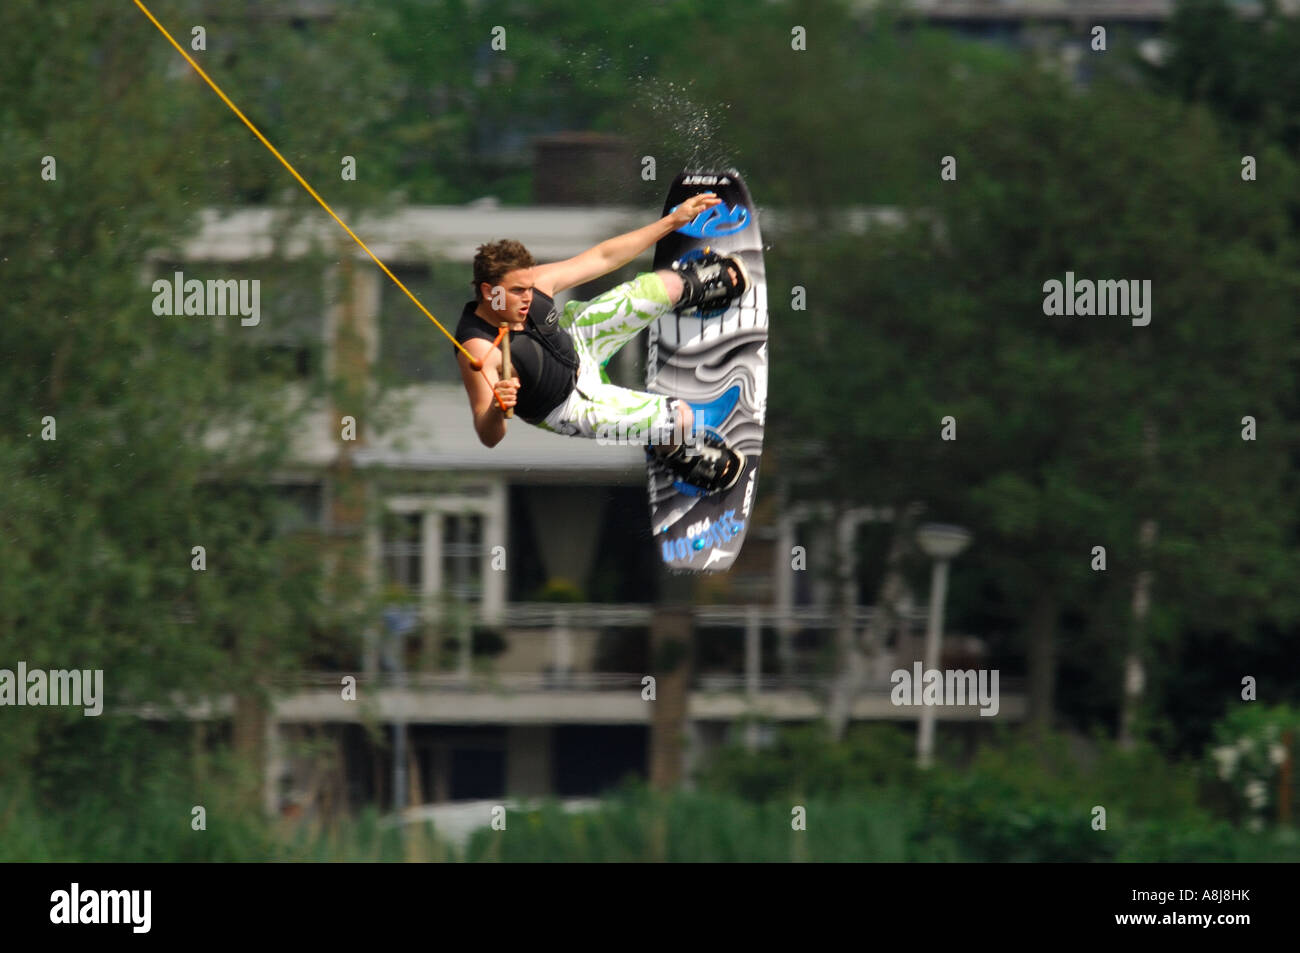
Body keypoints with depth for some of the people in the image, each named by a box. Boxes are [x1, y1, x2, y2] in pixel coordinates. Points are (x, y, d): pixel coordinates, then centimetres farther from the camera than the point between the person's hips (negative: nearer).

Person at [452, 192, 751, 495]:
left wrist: (673, 221, -12)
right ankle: (673, 449, 28)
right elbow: (488, 437, -37)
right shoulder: (479, 350, -40)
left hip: (576, 341, 6)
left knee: (668, 286, 9)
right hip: (567, 407, -6)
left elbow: (603, 257, -13)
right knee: (682, 418, -11)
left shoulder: (532, 282, -24)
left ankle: (693, 284, 48)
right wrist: (496, 409, -62)